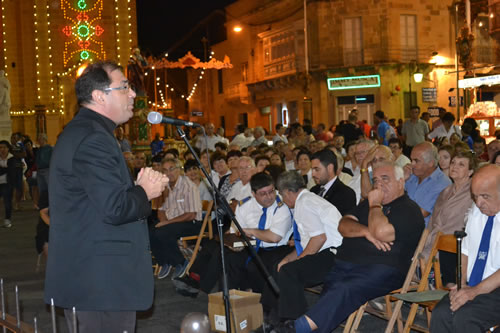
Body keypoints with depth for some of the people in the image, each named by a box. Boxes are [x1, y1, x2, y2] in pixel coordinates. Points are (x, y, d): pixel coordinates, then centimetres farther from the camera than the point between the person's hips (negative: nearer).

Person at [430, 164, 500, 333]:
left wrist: (476, 291, -20)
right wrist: (461, 284, 1)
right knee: (441, 313, -22)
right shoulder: (476, 211, 12)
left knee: (463, 317, -31)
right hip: (471, 288, 6)